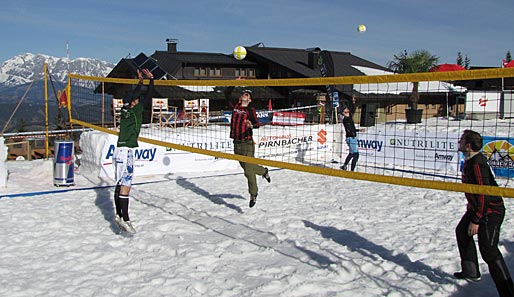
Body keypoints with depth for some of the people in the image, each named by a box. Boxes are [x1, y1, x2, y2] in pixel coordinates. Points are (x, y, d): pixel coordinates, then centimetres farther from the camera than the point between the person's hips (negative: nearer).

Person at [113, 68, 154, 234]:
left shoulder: (125, 111, 10)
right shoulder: (134, 111, -10)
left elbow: (133, 95, 25)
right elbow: (148, 98, -6)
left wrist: (141, 81, 33)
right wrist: (151, 79, 5)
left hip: (120, 150, 9)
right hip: (126, 151, -9)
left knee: (120, 184, 11)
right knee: (125, 185, -12)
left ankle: (119, 215, 16)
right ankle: (125, 219, -15)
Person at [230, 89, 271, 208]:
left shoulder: (250, 110, -1)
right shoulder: (236, 107, 12)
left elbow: (257, 124, -14)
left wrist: (252, 125, -35)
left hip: (247, 143, -5)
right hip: (236, 144, 5)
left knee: (248, 171, -7)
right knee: (246, 167, 17)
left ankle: (253, 195, 5)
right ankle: (263, 171, 44)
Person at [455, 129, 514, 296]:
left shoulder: (477, 164, -26)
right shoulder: (470, 160, 4)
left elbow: (483, 193, -27)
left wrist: (476, 220, -23)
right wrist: (471, 206, 25)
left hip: (490, 211, -11)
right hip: (478, 207, 11)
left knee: (488, 250, -12)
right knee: (462, 231, 22)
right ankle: (471, 271, 33)